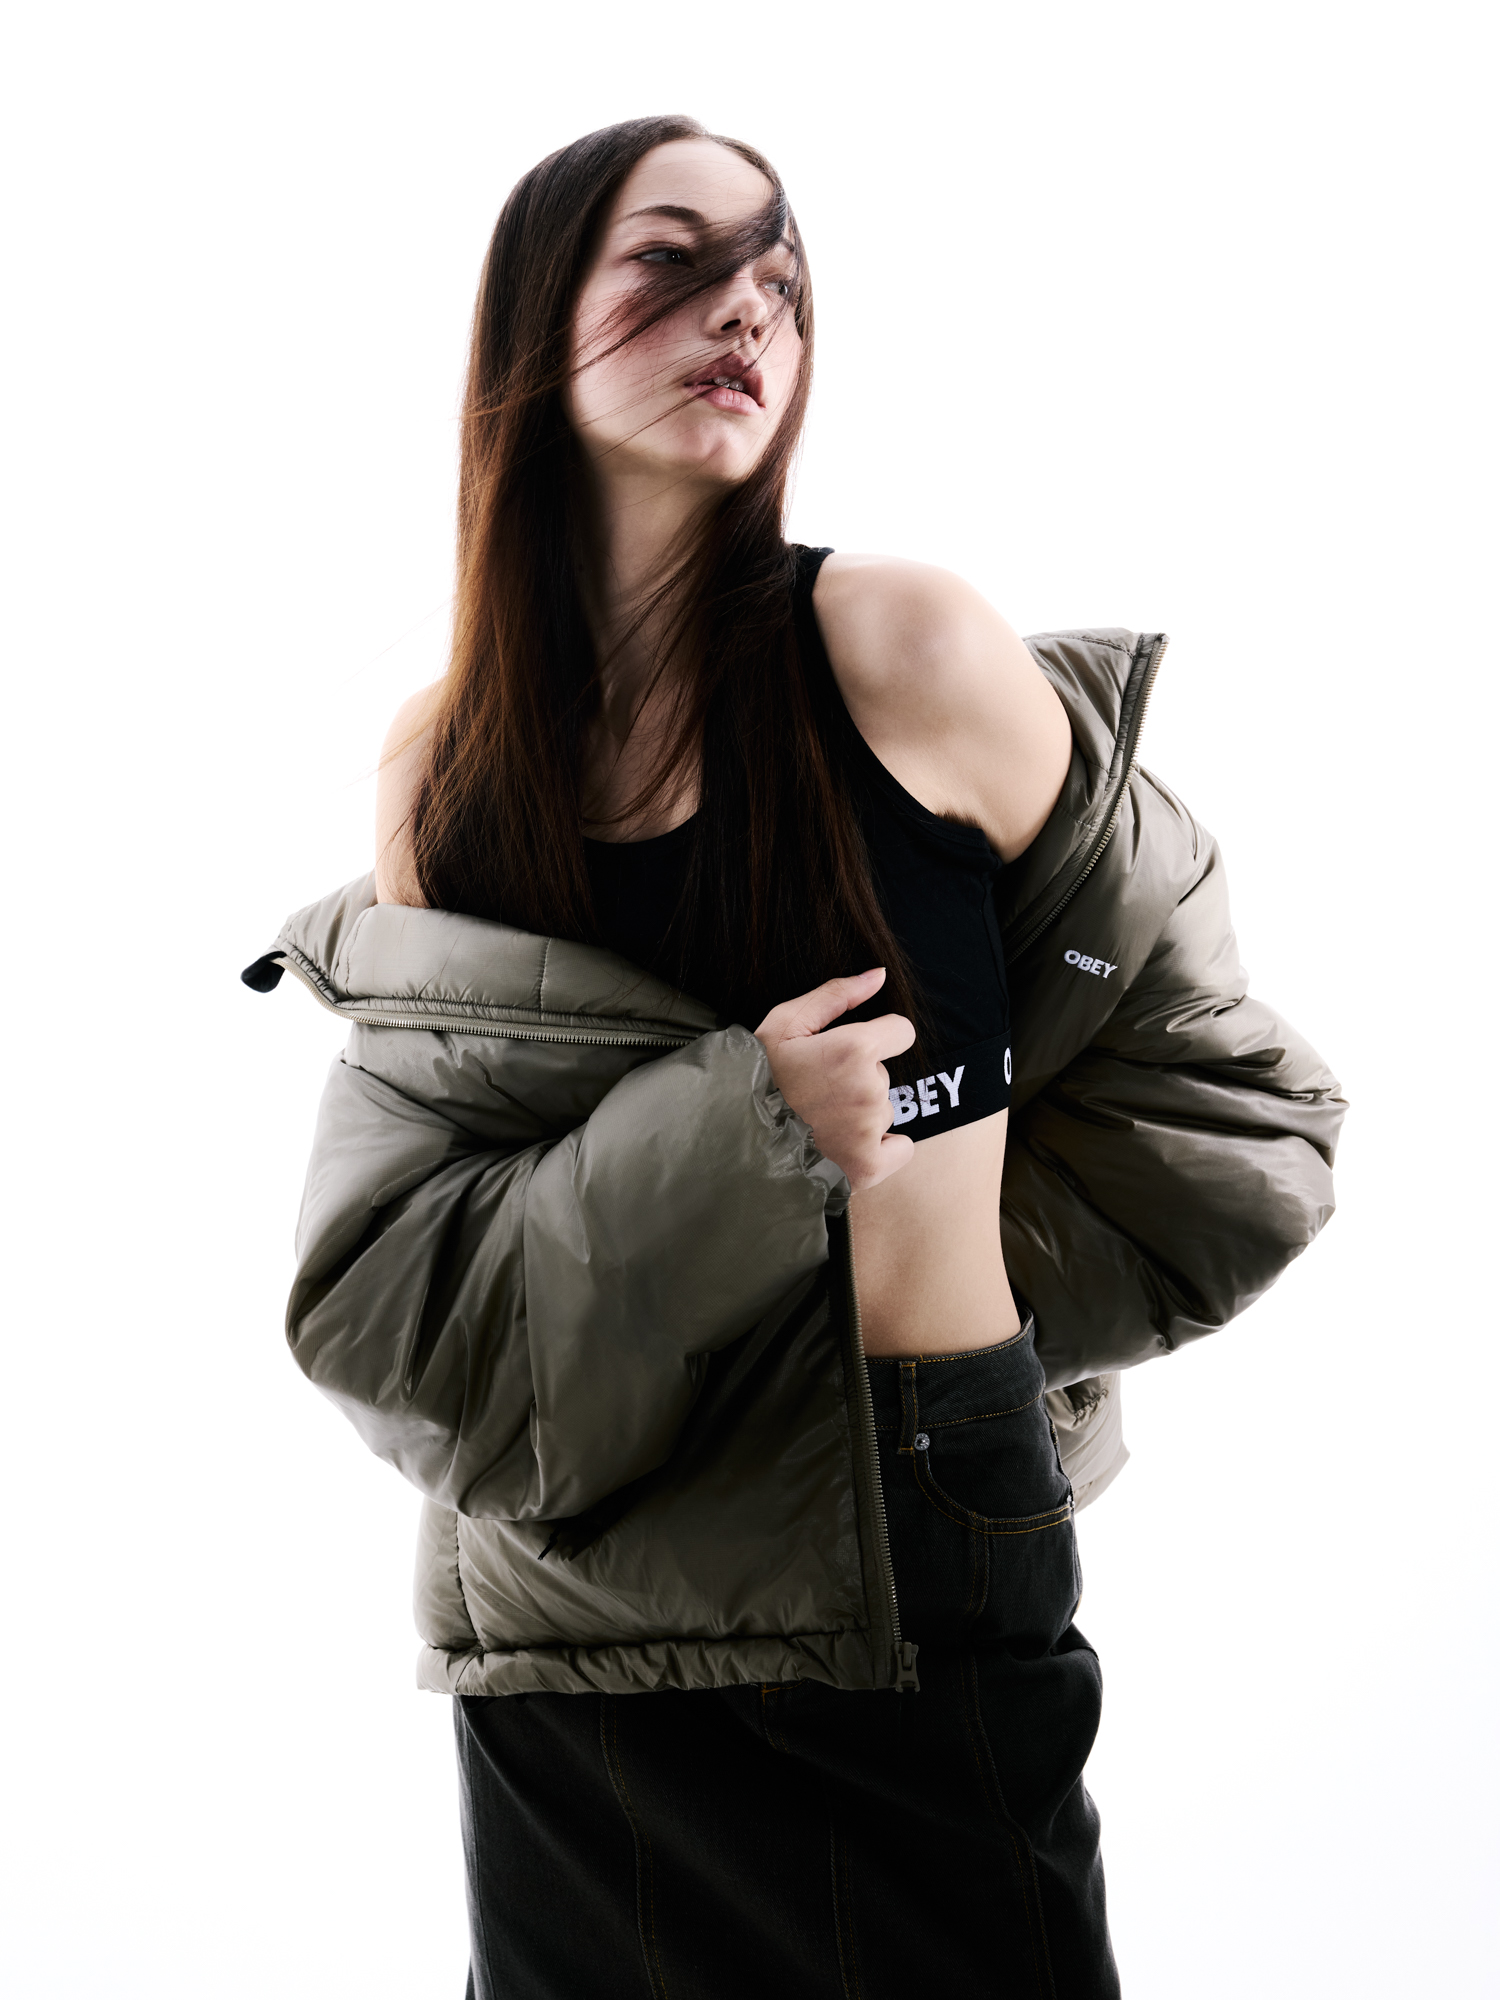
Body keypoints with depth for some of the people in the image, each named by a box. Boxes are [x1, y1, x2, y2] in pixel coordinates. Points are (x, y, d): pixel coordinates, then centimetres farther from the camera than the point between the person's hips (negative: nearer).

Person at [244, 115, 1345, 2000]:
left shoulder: (898, 652, -7)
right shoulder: (447, 764, 2)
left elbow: (1236, 1113, 2)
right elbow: (375, 1285, -4)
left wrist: (951, 1279, 1)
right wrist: (728, 1137, -16)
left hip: (930, 1580, -2)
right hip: (575, 1605, 2)